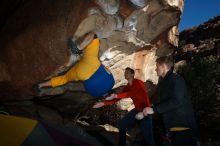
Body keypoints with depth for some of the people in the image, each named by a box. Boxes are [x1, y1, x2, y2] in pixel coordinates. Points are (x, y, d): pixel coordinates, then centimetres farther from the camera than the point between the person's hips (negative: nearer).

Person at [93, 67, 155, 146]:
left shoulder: (138, 83, -18)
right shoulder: (127, 87, 4)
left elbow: (132, 93, -35)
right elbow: (118, 98, 5)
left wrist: (116, 95, -42)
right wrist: (103, 103, 0)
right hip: (137, 109, 8)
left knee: (148, 136, -7)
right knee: (122, 124, 11)